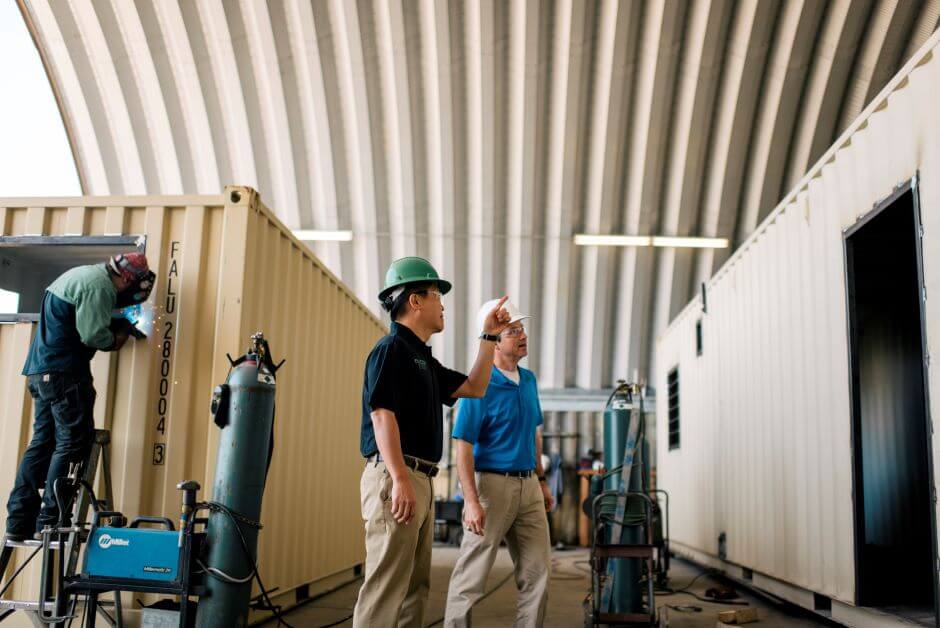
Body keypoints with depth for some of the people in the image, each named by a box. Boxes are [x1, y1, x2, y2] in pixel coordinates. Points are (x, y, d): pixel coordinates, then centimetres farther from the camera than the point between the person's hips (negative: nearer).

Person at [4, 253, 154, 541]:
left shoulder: (81, 275, 20)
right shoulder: (99, 285, -12)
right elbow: (92, 334, -18)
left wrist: (115, 330, 12)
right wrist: (115, 340, 1)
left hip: (41, 371, 10)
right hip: (64, 372, -10)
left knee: (43, 441, 11)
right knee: (72, 443, -6)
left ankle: (19, 522, 12)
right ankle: (48, 522, -7)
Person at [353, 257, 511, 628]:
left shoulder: (422, 358, 21)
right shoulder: (391, 349, -8)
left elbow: (474, 388, 26)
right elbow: (382, 416, -18)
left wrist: (489, 336, 22)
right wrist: (400, 480, -25)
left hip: (420, 481, 10)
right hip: (395, 477, -10)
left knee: (416, 586, 13)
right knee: (386, 587, -11)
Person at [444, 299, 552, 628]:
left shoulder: (528, 379, 10)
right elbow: (463, 449, -16)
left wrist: (542, 481, 18)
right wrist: (472, 502, -23)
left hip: (528, 485, 7)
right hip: (492, 484, -7)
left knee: (536, 572, 10)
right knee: (471, 575, -1)